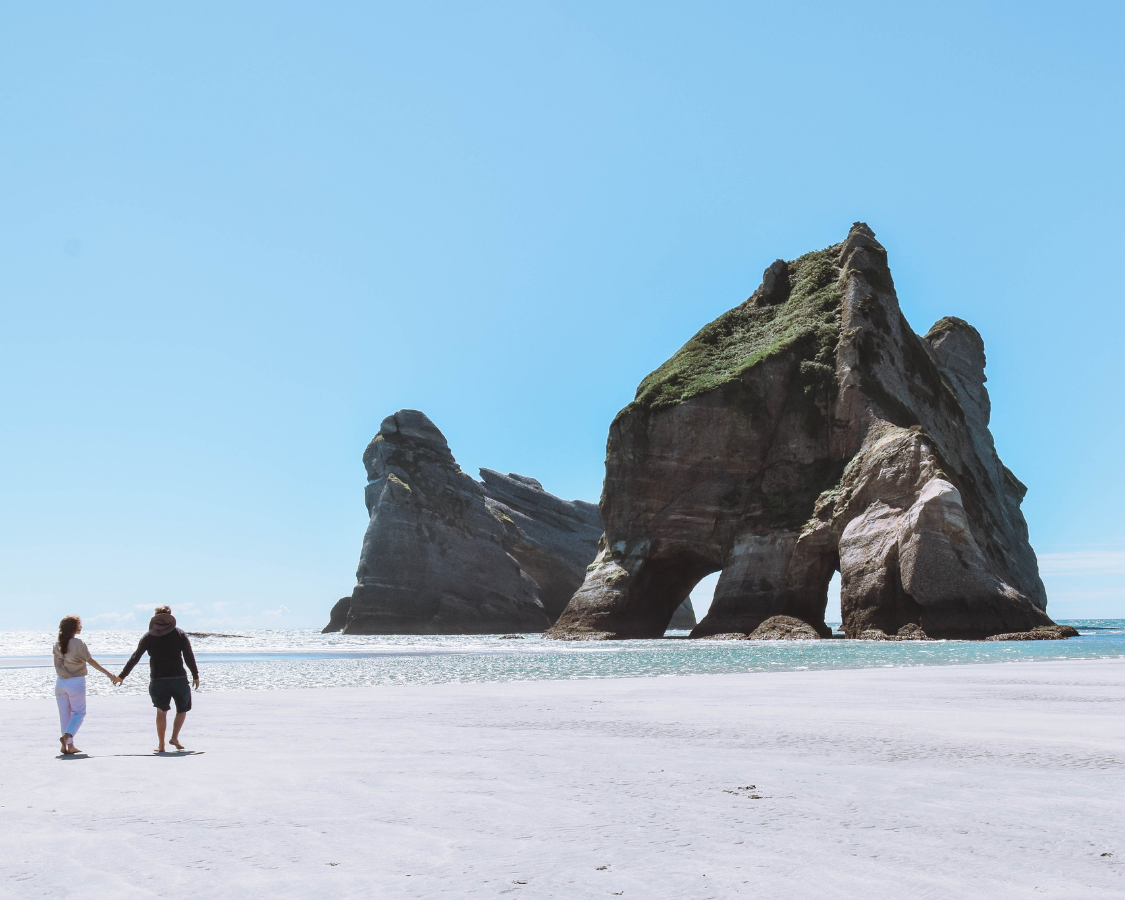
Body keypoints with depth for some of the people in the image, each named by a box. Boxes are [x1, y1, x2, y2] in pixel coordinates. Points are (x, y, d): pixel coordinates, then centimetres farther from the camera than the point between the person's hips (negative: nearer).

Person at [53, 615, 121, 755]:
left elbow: (56, 663, 9)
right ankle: (67, 736, -17)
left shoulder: (57, 644, 3)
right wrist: (108, 673, -7)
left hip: (60, 682, 5)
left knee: (64, 714, 10)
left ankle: (69, 746, 11)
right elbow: (91, 661, -11)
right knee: (78, 712, 6)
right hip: (76, 682, -5)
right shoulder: (78, 643, -13)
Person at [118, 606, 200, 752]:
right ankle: (175, 737, -1)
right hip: (178, 678, -1)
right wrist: (195, 676, 6)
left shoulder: (149, 636, 4)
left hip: (157, 680, 1)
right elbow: (189, 656, -1)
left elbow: (135, 657, 5)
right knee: (182, 709, 14)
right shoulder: (179, 633, 1)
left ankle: (161, 745, 6)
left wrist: (122, 675, 13)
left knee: (161, 712, 8)